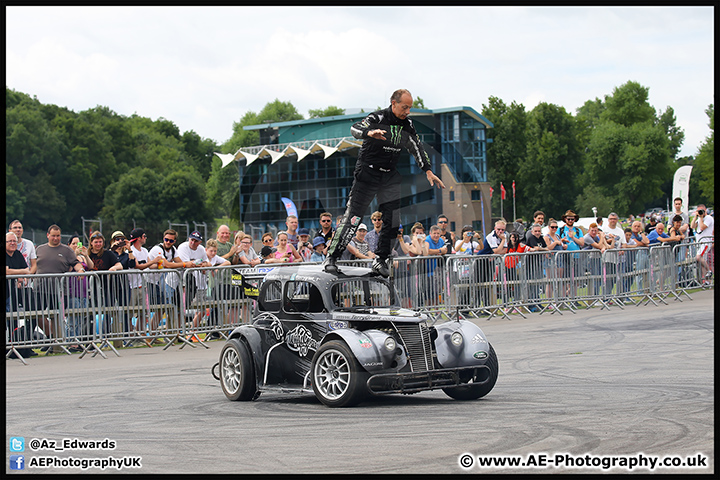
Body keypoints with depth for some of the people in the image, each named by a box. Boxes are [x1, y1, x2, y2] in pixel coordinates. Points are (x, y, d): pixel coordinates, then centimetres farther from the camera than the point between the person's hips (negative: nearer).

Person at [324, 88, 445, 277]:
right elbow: (355, 129, -29)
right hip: (367, 173, -6)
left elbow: (417, 147, 13)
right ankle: (331, 257, -2)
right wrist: (370, 133, -52)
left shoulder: (406, 125, 4)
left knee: (393, 219, -2)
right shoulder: (378, 118, -14)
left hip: (390, 176, 6)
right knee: (353, 216, -9)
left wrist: (428, 171, 3)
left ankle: (380, 260, 9)